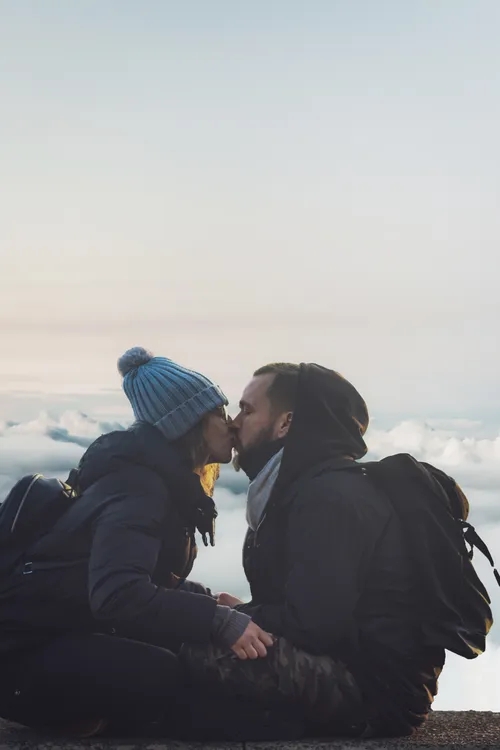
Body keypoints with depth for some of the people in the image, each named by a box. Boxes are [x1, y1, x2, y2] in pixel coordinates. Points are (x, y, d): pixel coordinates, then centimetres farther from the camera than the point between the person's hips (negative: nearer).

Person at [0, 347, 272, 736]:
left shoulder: (166, 478, 11)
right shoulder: (137, 482, -20)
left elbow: (151, 575, 17)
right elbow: (117, 592, -35)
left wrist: (209, 600, 0)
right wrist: (220, 621, -37)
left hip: (73, 632, 10)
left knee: (201, 650, 3)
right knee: (164, 677, -29)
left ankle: (77, 706, 2)